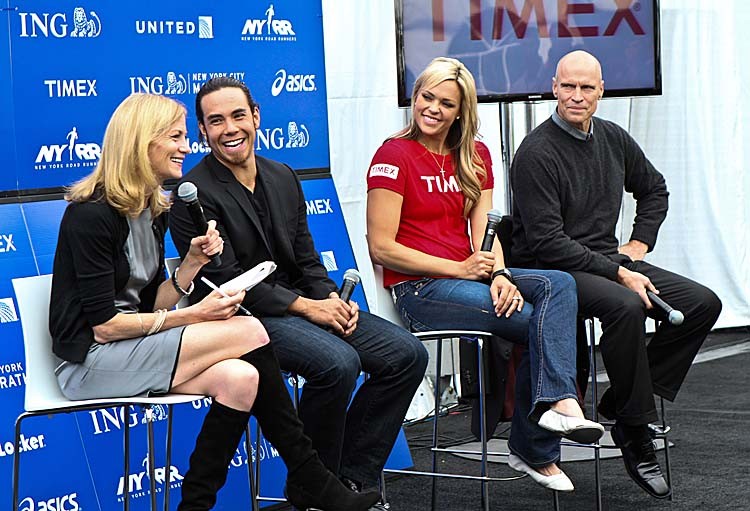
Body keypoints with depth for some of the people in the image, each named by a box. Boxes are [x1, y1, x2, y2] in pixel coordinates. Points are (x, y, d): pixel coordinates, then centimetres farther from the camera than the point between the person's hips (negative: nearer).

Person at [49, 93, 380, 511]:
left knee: (239, 378, -21)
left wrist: (193, 262, -5)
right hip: (90, 362, -8)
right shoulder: (91, 214, -16)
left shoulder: (154, 208, 12)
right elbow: (103, 325, -18)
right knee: (249, 333, -19)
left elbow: (151, 306, 11)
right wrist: (193, 317, -15)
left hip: (136, 349, 8)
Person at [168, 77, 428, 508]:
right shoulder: (194, 195, -10)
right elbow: (226, 281, -16)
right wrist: (305, 307, -18)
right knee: (338, 361, -32)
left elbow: (306, 258, 16)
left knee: (408, 354, -6)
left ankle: (353, 476, 1)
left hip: (303, 304, 8)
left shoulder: (283, 178, 13)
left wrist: (332, 300, -5)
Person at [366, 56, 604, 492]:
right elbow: (381, 248, -11)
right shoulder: (394, 155, -6)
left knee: (559, 284, -22)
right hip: (418, 288, -6)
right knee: (541, 322, -23)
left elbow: (484, 230, 4)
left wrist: (499, 275, -18)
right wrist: (459, 269, -17)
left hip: (468, 275, 6)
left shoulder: (476, 157, 14)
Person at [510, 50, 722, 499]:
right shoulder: (537, 153, -14)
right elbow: (547, 241, -20)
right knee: (626, 306, -36)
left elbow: (655, 189, 29)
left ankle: (623, 400, -7)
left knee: (703, 303, -6)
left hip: (610, 260, 8)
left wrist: (640, 244, 13)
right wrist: (618, 273, -21)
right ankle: (635, 429, -21)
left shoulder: (613, 139, 9)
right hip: (553, 270, -8)